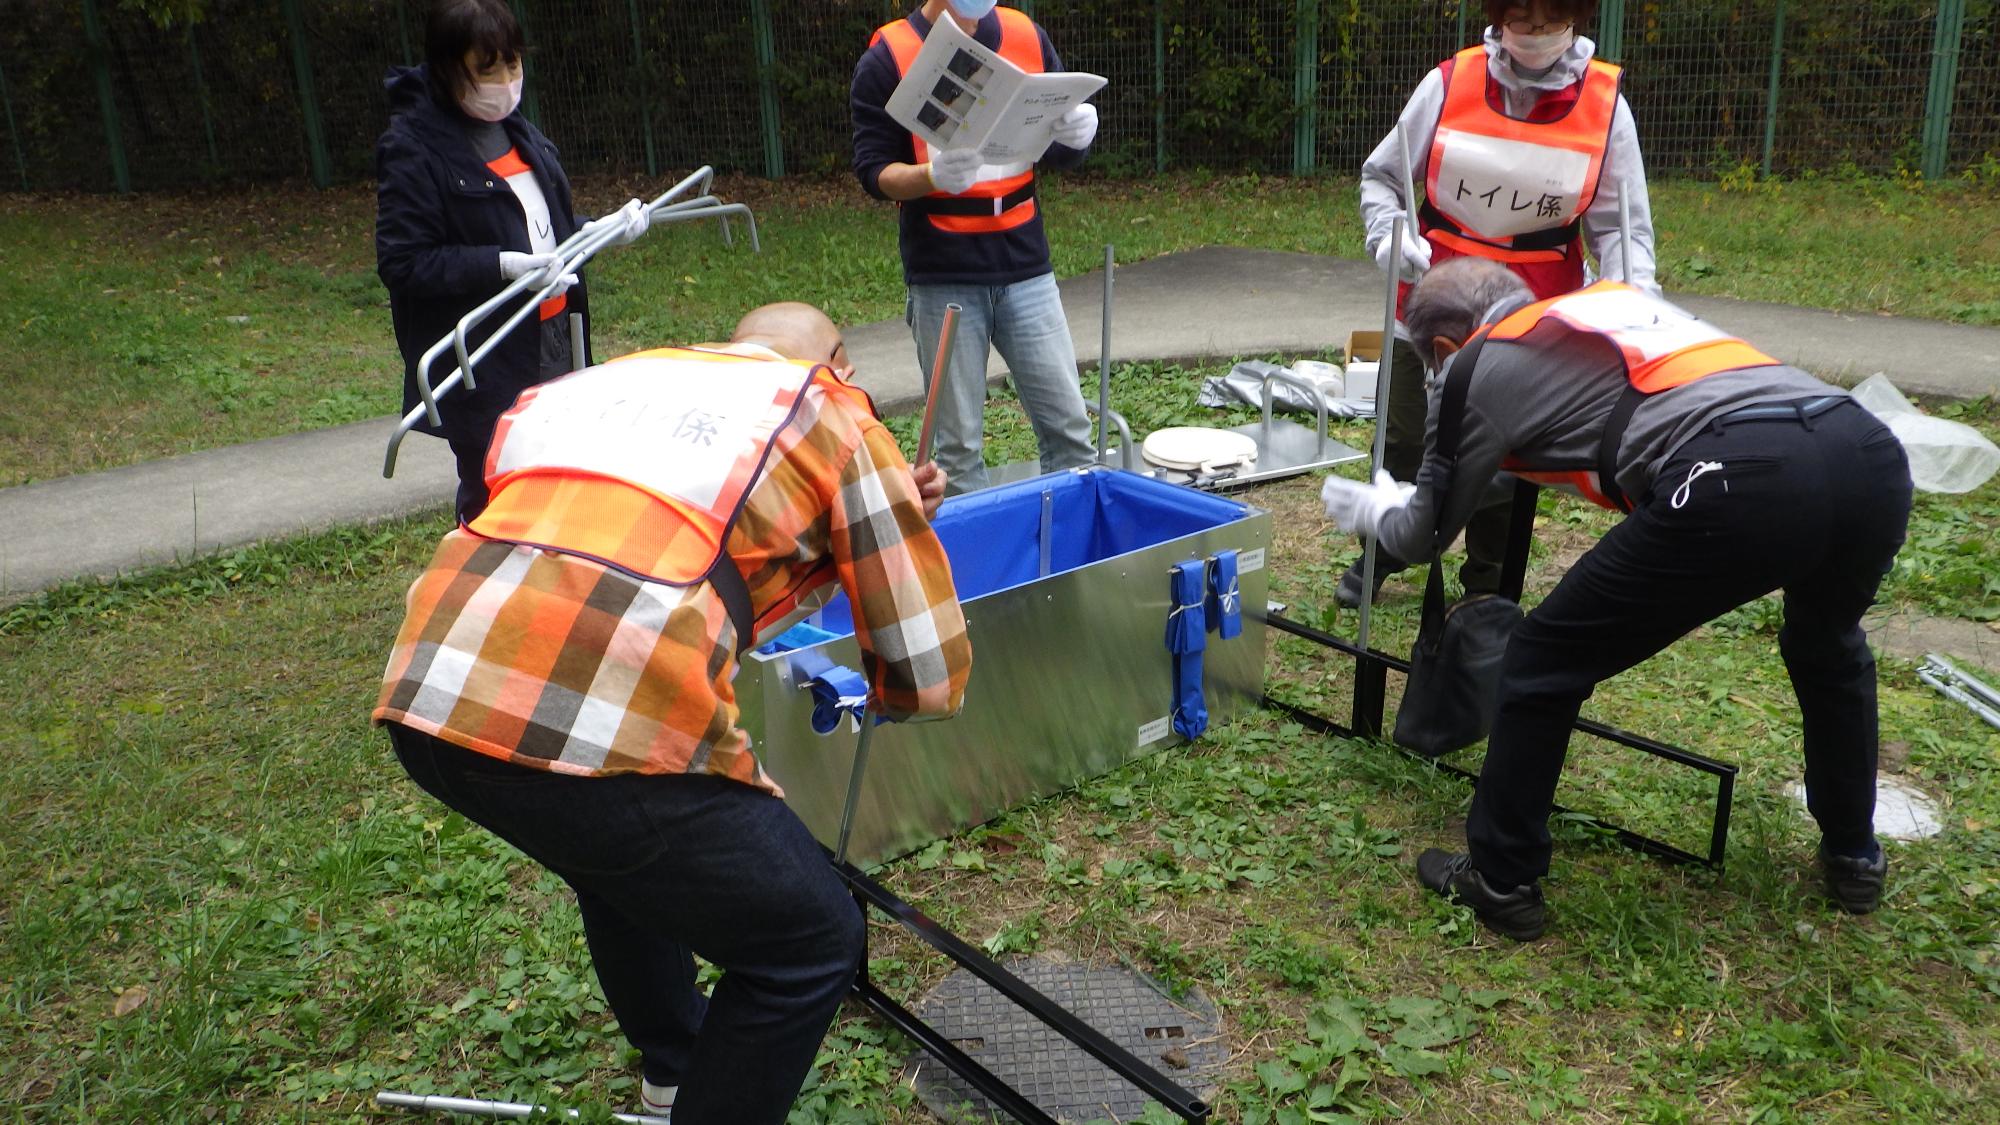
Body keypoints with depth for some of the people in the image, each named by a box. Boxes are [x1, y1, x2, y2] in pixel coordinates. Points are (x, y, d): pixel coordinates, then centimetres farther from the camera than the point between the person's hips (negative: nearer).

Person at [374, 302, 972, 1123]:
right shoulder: (830, 414, 13)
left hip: (426, 701, 8)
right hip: (596, 728, -7)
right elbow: (931, 679, 13)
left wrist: (865, 533, 34)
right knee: (812, 943, 16)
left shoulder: (601, 383, 29)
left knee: (621, 860, 37)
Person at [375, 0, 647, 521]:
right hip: (485, 369, -7)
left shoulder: (515, 127, 11)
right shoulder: (412, 149, -12)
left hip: (553, 347, 7)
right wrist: (500, 266, -27)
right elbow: (401, 263, -17)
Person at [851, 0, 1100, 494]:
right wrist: (933, 175, -25)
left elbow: (1060, 152, 13)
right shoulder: (887, 58, -4)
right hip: (943, 277, -3)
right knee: (959, 442, 3)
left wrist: (1075, 133, -11)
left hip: (1025, 267, 3)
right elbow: (874, 170, -5)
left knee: (1068, 425, 4)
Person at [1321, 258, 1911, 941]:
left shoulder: (1474, 367, 15)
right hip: (1874, 452, 8)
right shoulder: (1612, 297, 34)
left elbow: (1423, 535, 24)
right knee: (1829, 648, 37)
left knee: (1544, 665, 12)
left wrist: (1371, 509, 46)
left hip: (1739, 485, -7)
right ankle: (1854, 859, 49)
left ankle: (1500, 882, 23)